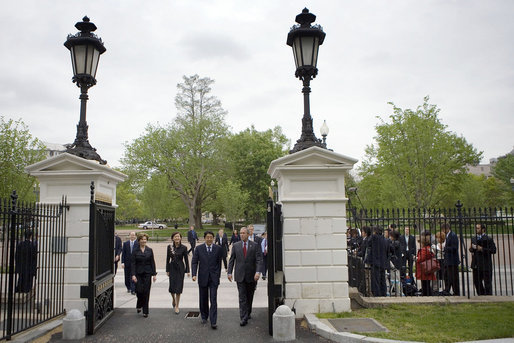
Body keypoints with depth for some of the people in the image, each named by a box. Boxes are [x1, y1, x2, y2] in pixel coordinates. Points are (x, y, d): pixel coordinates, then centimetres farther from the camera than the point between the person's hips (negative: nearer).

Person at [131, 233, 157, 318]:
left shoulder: (149, 250, 4)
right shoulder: (135, 251, 1)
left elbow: (152, 262, 6)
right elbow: (133, 263, -2)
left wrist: (154, 274, 1)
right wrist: (133, 275, -11)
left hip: (147, 273, 1)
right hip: (138, 273, -1)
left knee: (146, 292, 0)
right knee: (139, 291, -5)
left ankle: (145, 311, 9)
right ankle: (139, 305, 26)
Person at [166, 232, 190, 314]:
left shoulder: (184, 248, -4)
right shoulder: (169, 247, 0)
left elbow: (186, 259, 0)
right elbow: (167, 259, 5)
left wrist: (187, 271, -1)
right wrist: (167, 270, 4)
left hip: (180, 268, -1)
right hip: (172, 268, 1)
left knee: (178, 287, -1)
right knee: (172, 286, -2)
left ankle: (177, 306, 11)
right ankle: (173, 298, 33)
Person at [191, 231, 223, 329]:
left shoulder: (218, 248, 0)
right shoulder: (199, 248, 0)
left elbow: (219, 263, 5)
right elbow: (194, 262, -1)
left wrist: (218, 275, 5)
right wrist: (194, 274, -12)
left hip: (214, 278, -1)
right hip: (202, 277, 1)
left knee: (213, 300, -6)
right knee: (203, 299, 13)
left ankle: (213, 322, -4)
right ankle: (204, 317, 32)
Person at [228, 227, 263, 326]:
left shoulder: (255, 245, -1)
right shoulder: (236, 245, 5)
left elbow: (259, 259, -7)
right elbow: (231, 260, 7)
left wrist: (258, 272, -20)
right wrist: (229, 272, -1)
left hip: (251, 276, 0)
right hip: (240, 276, 0)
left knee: (250, 296, 13)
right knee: (242, 297, -3)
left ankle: (248, 313, 33)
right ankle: (243, 318, -2)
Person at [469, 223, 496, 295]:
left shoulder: (488, 239, -7)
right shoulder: (473, 239, 13)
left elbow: (493, 250, -13)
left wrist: (482, 249, -19)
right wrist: (471, 249, 2)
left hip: (485, 265, -6)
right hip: (476, 265, 6)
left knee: (487, 282, 1)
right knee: (476, 281, 13)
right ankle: (481, 295, 27)